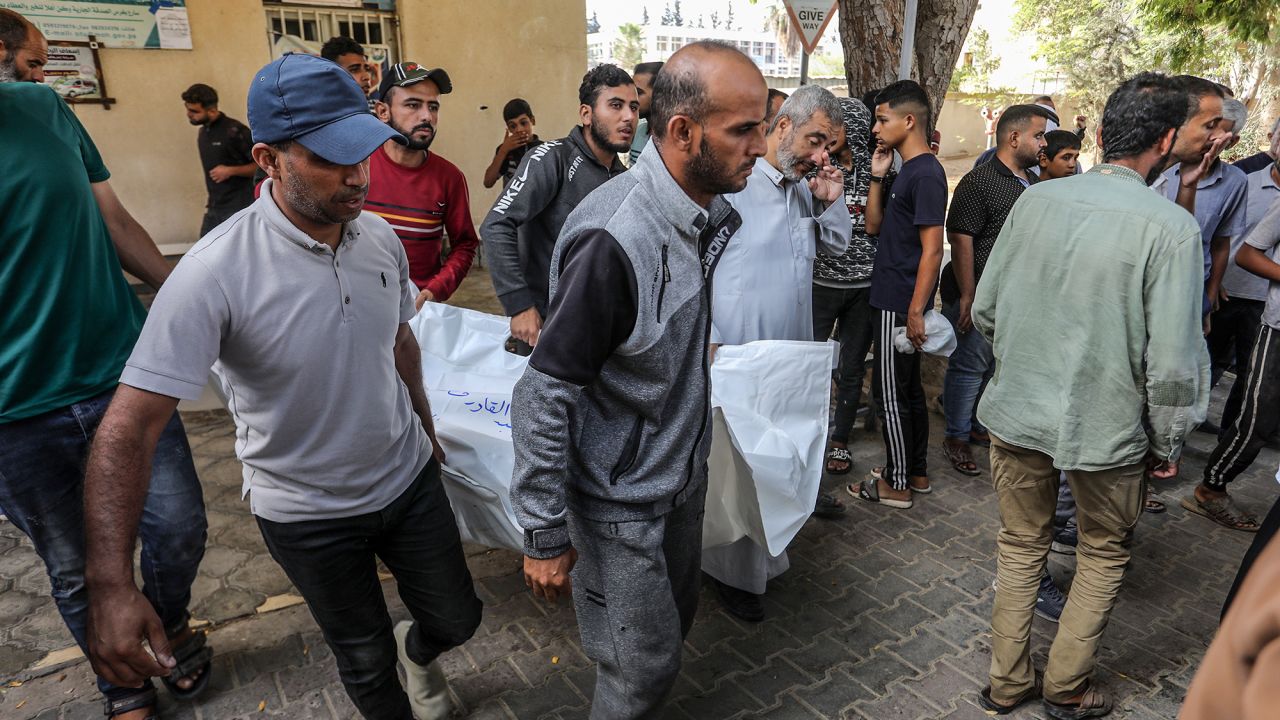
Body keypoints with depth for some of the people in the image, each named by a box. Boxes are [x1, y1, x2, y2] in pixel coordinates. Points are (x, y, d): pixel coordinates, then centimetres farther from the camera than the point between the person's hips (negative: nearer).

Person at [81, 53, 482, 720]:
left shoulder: (379, 236, -8)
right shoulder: (216, 272, -26)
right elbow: (127, 429, -26)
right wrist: (110, 585, -32)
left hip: (408, 478, 4)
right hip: (309, 514, -4)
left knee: (456, 619, 19)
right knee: (366, 663, 17)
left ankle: (419, 650, 55)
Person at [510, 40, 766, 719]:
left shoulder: (714, 215, -2)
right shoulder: (614, 236, -30)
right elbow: (545, 395, -25)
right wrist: (544, 535, -18)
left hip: (683, 478, 8)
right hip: (619, 502, -8)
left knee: (677, 620, 25)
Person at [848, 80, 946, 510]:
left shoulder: (925, 173, -16)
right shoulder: (907, 171, 12)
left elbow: (932, 250, -20)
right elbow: (874, 226, 15)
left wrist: (915, 312, -21)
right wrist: (877, 175, 6)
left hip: (902, 304, -10)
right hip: (895, 299, 10)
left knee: (892, 392, 0)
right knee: (908, 388, 17)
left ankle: (896, 484, 12)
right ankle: (916, 472, 30)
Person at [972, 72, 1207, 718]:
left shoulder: (1034, 200, -5)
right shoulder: (1171, 227, -17)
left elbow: (984, 311, 2)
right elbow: (1173, 363, -17)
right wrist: (1167, 445, 0)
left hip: (1016, 412, 3)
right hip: (1107, 426, -3)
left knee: (1020, 545, 21)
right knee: (1104, 554, 22)